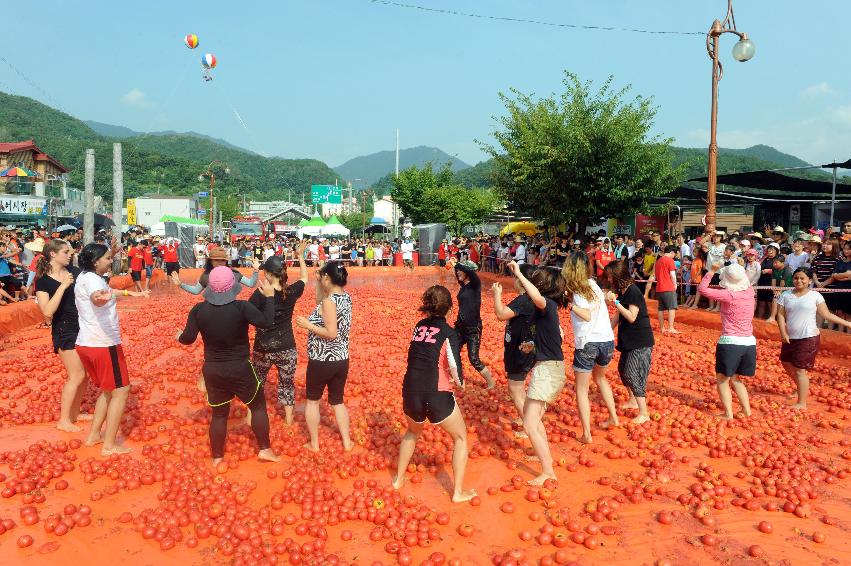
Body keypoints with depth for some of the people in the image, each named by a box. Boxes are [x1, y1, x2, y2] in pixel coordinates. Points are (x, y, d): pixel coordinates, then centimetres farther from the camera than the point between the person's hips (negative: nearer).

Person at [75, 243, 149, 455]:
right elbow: (97, 297, -43)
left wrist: (132, 293, 36)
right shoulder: (91, 279, -18)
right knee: (120, 391, -1)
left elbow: (107, 292, 32)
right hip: (103, 344, -10)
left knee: (108, 390, 22)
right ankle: (109, 445, 1)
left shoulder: (85, 277, 12)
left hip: (85, 343, 10)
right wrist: (101, 298, -65)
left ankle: (93, 435, 25)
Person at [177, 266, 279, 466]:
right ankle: (264, 449, 19)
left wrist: (179, 336, 19)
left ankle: (217, 457, 27)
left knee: (219, 414, 17)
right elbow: (266, 322, -20)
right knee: (258, 406, 16)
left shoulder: (199, 310, -9)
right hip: (240, 369, -3)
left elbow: (188, 338, -4)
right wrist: (269, 296, -8)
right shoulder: (242, 307, -20)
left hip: (212, 370, 3)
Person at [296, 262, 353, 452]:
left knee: (312, 400, 15)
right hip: (341, 360, 6)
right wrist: (319, 281, 9)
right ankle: (347, 442, 23)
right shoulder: (346, 297, 2)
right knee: (337, 401, 21)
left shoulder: (329, 301, -21)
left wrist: (307, 325, -16)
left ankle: (314, 443, 22)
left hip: (321, 361, -6)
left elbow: (331, 333, -25)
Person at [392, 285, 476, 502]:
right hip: (436, 395, -5)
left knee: (413, 432, 35)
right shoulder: (449, 332, -6)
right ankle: (458, 492, 20)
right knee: (460, 437, 19)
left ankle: (398, 479, 43)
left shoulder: (419, 326, 8)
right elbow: (455, 369, -13)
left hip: (410, 391, 5)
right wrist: (459, 384, 7)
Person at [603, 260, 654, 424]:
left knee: (633, 374, -11)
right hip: (628, 340, 9)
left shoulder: (633, 292, -20)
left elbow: (631, 317, -25)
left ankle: (644, 413, -6)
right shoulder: (621, 292, 7)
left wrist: (615, 301, -28)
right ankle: (633, 400, 37)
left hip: (641, 341, -9)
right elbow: (617, 316, 13)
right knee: (623, 369, 18)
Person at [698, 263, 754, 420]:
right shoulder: (749, 292, 3)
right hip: (749, 343, 7)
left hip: (730, 342, -7)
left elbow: (703, 289, -13)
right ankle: (747, 410, 23)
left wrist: (711, 271, -5)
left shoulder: (728, 295, -15)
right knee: (735, 378, 23)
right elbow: (744, 279, 26)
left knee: (722, 379, 9)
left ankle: (728, 413, 8)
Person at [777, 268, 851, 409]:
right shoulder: (786, 295, 3)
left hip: (808, 338, -5)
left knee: (800, 370, -5)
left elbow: (827, 315, -1)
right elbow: (780, 315, -1)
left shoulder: (815, 296, -3)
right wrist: (783, 333, -12)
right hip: (790, 338, 5)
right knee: (787, 363, 17)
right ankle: (802, 388, 42)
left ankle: (802, 403, 4)